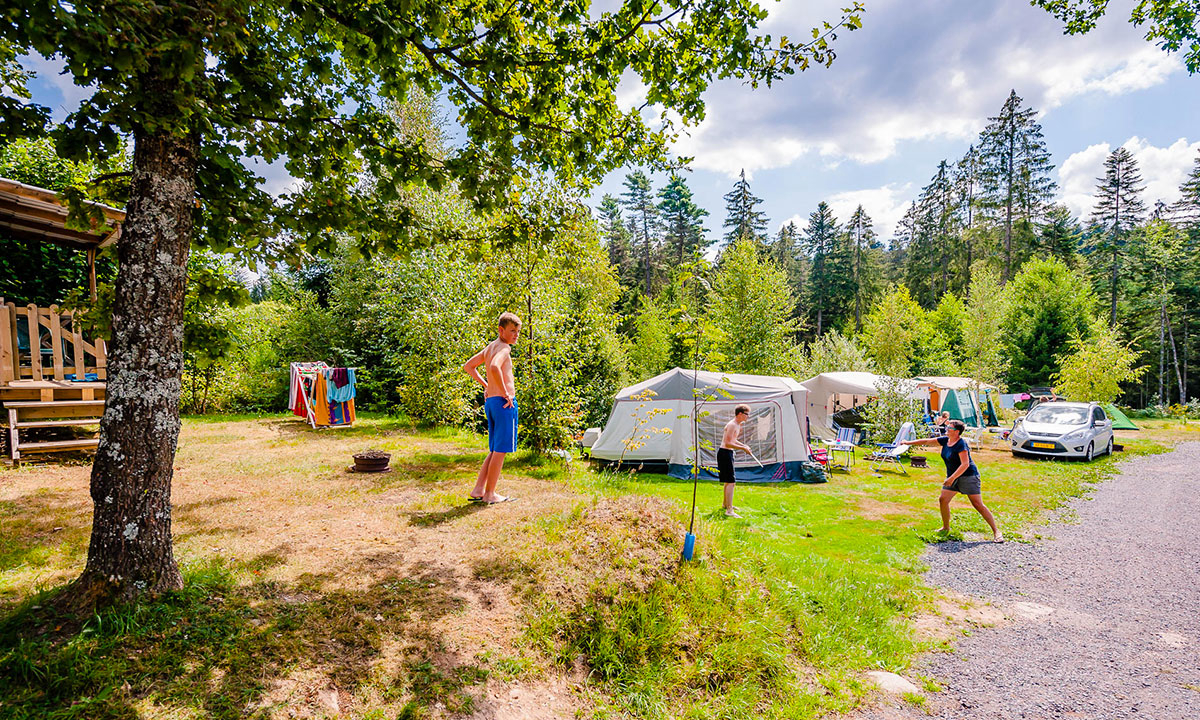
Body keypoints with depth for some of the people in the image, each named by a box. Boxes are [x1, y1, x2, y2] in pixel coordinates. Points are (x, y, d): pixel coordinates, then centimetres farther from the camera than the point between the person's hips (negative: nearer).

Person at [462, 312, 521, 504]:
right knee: (501, 450, 0)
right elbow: (494, 367, -31)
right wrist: (505, 393, -22)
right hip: (504, 402, -9)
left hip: (490, 401, 9)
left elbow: (468, 367, 26)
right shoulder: (504, 347, -10)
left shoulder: (490, 347, 17)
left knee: (495, 450, 16)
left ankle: (478, 490, 15)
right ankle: (489, 494, 6)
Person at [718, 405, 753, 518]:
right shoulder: (732, 425, -20)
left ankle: (726, 504, 39)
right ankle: (729, 511, -15)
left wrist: (744, 445, 12)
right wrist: (743, 448, -21)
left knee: (728, 481, 23)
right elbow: (727, 443, -26)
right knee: (730, 482, -13)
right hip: (724, 453, -11)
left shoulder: (737, 425, 12)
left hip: (728, 453, 11)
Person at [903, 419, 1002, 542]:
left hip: (968, 476, -8)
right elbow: (927, 441, 9)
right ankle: (946, 528, 17)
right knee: (943, 500, 3)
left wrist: (952, 478, -26)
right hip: (953, 476, 8)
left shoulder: (961, 444, -21)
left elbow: (965, 464, -25)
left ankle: (996, 532, 0)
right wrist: (909, 443, 5)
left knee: (978, 504, -9)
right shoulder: (945, 440, 2)